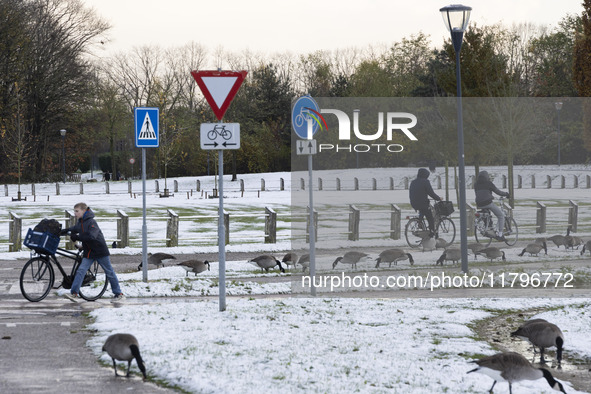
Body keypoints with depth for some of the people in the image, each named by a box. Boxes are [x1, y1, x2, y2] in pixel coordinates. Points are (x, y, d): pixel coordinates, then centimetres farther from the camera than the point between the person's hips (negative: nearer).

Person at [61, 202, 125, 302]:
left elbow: (91, 236, -32)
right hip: (88, 252, 7)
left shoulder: (91, 222, -20)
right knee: (81, 271, -8)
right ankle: (74, 293, -13)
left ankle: (119, 294, 15)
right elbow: (75, 228, 26)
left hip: (100, 251, -7)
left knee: (109, 272, 4)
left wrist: (77, 237, -30)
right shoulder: (80, 222, 5)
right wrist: (66, 230, 9)